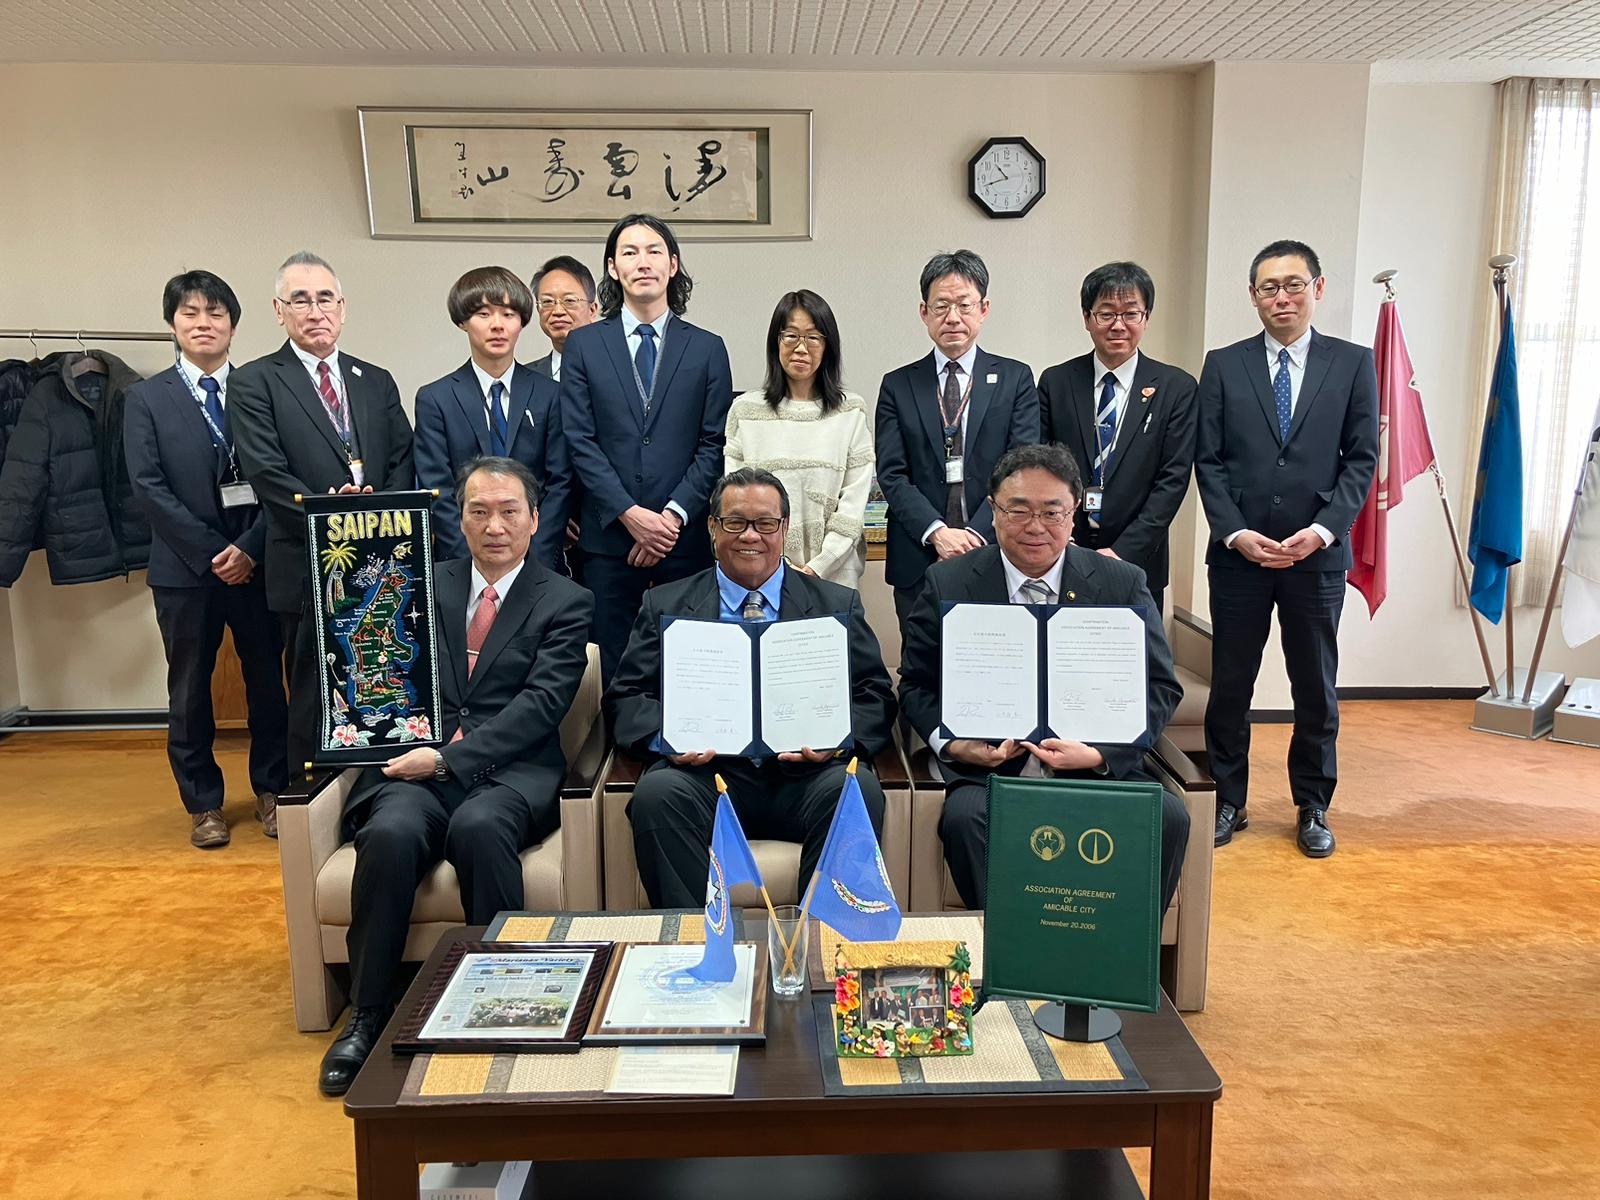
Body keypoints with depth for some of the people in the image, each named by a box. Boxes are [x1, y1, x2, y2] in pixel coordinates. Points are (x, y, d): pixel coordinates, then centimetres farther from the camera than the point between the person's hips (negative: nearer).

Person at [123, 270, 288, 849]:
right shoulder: (146, 398, 3)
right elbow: (148, 486, -5)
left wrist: (250, 547, -12)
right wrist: (210, 551, -12)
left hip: (257, 561, 0)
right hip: (185, 567, 0)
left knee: (266, 680, 7)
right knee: (189, 690, 8)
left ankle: (271, 789, 23)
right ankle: (203, 802, 23)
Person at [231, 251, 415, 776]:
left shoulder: (377, 382, 15)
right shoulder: (253, 383, 1)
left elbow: (403, 463, 8)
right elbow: (267, 474, -10)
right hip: (310, 571, -4)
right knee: (315, 701, 6)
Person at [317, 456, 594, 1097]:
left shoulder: (565, 602, 8)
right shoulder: (425, 584, 19)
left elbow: (542, 702, -4)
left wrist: (449, 757, -15)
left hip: (510, 770, -2)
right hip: (416, 765, 2)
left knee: (478, 826, -35)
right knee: (389, 834, -30)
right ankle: (366, 1016, -14)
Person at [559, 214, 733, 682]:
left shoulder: (707, 349, 9)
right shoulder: (583, 345, 7)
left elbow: (714, 445, 2)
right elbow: (581, 442, 0)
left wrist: (674, 514, -9)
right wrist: (630, 514, -10)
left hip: (687, 537, 0)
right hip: (609, 538, 0)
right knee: (618, 672, 5)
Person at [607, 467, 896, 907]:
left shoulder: (839, 606, 16)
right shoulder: (665, 605, 16)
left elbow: (874, 696, 10)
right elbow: (629, 695, 11)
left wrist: (839, 738, -13)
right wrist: (664, 737, -12)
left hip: (805, 771, 0)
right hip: (705, 769, 0)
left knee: (857, 786, -31)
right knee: (658, 791, -31)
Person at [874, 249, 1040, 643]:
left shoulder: (1015, 379, 7)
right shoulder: (898, 385, 8)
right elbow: (892, 475, 0)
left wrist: (976, 533, -14)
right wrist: (937, 533, -14)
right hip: (918, 562, 1)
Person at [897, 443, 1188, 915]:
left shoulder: (1123, 584, 6)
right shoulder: (948, 583, 5)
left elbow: (1161, 689, 5)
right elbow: (916, 685, 9)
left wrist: (1098, 753, -13)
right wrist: (954, 743, -12)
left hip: (1102, 770, 1)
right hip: (988, 768, -1)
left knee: (1168, 817, -26)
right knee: (965, 816, -32)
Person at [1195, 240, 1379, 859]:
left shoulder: (1353, 363, 4)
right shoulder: (1223, 365, 4)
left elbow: (1362, 459, 1)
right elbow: (1208, 461, 1)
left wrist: (1323, 530, -12)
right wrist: (1235, 532, -11)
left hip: (1318, 554, 0)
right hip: (1238, 553, 0)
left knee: (1317, 689, 9)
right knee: (1230, 685, 7)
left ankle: (1313, 808, 25)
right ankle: (1228, 802, 21)